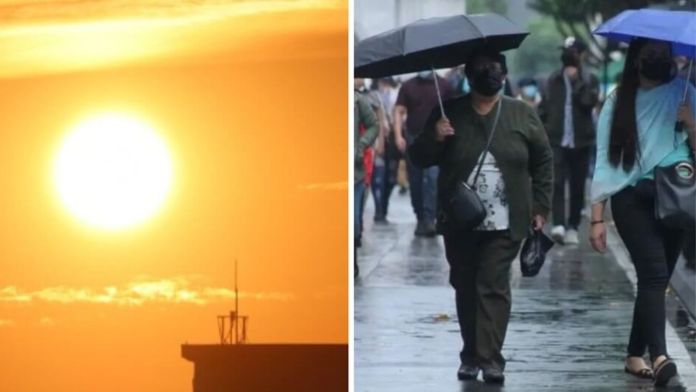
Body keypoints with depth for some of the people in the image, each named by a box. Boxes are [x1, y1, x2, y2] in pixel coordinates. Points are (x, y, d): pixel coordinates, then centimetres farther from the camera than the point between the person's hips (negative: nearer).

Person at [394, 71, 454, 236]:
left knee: (433, 177, -16)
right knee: (415, 182, 7)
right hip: (413, 139, 2)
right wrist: (398, 136, -9)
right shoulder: (408, 86, 5)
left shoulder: (443, 85, 2)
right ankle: (420, 218, 19)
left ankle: (429, 219, -18)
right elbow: (399, 111, 2)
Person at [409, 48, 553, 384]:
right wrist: (434, 138, -16)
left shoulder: (522, 116, 5)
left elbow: (543, 161, 10)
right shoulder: (449, 114, 5)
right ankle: (471, 356, 19)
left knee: (493, 287, -9)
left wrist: (540, 206, 5)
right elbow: (419, 159, 5)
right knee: (465, 288, 8)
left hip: (504, 224, -2)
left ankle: (490, 359, -12)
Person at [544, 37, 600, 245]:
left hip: (581, 141, 0)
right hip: (557, 140, 0)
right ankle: (559, 224, -23)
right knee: (557, 183, -15)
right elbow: (546, 108, 11)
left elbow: (589, 101, -15)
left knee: (577, 187, 6)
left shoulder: (590, 80, 4)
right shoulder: (554, 80, 9)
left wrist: (577, 80, -15)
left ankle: (572, 227, 15)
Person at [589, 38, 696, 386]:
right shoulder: (618, 102, 4)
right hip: (632, 200, -3)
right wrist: (597, 216, -4)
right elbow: (604, 161, 1)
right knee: (654, 273, -19)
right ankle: (659, 357, -32)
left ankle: (635, 355, 21)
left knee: (655, 278, 6)